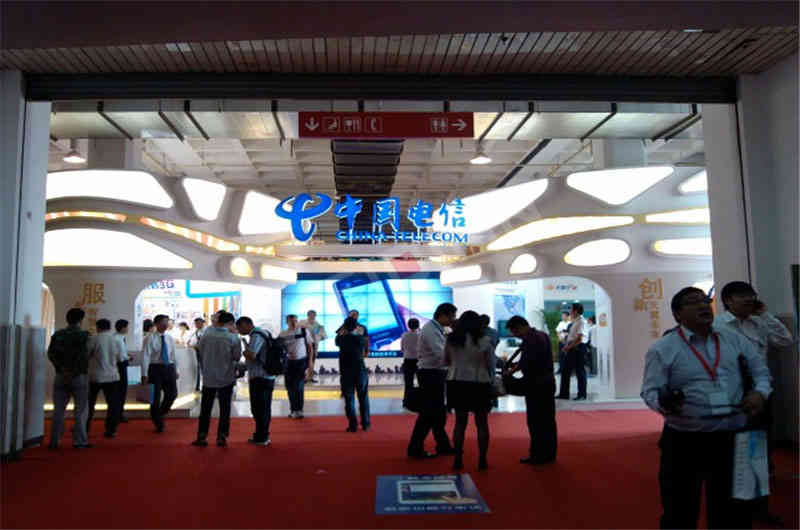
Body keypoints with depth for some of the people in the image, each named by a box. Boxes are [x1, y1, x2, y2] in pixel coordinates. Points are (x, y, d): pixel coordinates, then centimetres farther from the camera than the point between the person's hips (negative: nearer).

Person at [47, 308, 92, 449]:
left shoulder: (57, 335, 5)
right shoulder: (83, 335, -10)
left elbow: (51, 353, -4)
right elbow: (84, 356, -19)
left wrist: (62, 369, -7)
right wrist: (74, 372, -11)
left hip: (61, 376, 4)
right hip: (79, 377, -4)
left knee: (58, 409, 11)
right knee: (81, 410, 4)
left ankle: (54, 441, 14)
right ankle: (79, 441, 4)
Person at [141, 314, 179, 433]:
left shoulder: (170, 338, 9)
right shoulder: (151, 338, -7)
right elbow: (145, 356, -10)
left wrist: (176, 370, 14)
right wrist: (144, 374, -14)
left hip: (169, 368, 4)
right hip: (156, 368, -4)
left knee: (173, 393, 1)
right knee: (155, 396, 3)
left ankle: (161, 413, 29)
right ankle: (158, 424, 18)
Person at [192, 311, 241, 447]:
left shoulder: (206, 335, -8)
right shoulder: (233, 337, -13)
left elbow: (201, 352, 2)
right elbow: (237, 357, -5)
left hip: (208, 377, 2)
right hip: (226, 378, -2)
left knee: (205, 408, 13)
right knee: (224, 408, 10)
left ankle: (201, 437, 16)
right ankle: (221, 437, 12)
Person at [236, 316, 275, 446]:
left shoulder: (256, 336, -16)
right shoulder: (263, 333, 14)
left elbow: (251, 356, -27)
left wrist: (244, 351, -6)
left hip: (259, 378, -9)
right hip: (268, 377, 9)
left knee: (258, 409, 1)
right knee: (265, 409, 15)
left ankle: (261, 437, 10)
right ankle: (263, 436, 25)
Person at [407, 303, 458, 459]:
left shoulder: (437, 329, 13)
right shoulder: (430, 330, -17)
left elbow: (443, 352, 11)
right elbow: (441, 355, -25)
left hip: (436, 373, 10)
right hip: (430, 374, -10)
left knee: (439, 412, 17)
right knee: (428, 412, -3)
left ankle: (443, 446, 29)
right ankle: (415, 449, 6)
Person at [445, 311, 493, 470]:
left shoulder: (451, 339, 0)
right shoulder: (485, 341, -8)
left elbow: (446, 361, 11)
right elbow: (491, 365, -2)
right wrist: (491, 379, 17)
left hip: (457, 383, 3)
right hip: (479, 384, -2)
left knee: (460, 422, 13)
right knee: (482, 423, 11)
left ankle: (458, 460, 14)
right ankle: (482, 460, 15)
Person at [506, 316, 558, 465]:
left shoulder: (529, 339, -18)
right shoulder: (544, 335, 11)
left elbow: (525, 363, -21)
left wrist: (511, 370, -5)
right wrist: (518, 365, 12)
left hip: (536, 384, -9)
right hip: (549, 381, 9)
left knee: (535, 421, 0)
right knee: (548, 419, 13)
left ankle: (537, 455, 5)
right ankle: (549, 453, 21)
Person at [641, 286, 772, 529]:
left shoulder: (734, 339, 9)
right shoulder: (662, 349, -6)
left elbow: (760, 369, 18)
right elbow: (651, 390, -9)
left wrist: (760, 392, -2)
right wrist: (664, 404, -30)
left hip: (732, 438, 4)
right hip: (684, 441, -4)